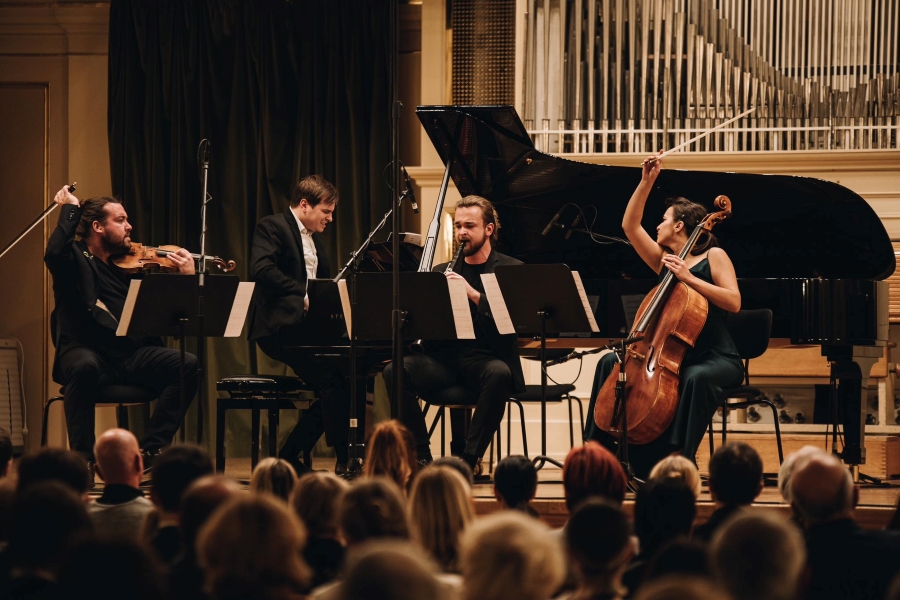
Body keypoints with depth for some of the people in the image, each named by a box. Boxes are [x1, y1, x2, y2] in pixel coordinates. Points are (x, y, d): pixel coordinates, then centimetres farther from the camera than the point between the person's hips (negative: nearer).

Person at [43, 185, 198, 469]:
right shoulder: (76, 260, 4)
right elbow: (54, 252, -23)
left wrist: (188, 278, -2)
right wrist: (70, 210, -10)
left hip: (133, 356, 4)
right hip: (86, 350, -4)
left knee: (189, 365, -19)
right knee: (84, 367, -39)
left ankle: (153, 448, -17)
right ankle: (82, 456, -28)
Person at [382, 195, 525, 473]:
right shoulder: (442, 272, 17)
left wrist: (473, 294, -21)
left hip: (486, 358, -3)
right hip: (445, 359, 3)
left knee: (499, 374, -39)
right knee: (396, 371, -25)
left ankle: (468, 458, -30)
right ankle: (421, 456, -22)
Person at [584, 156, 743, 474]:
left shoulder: (713, 256, -2)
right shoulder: (663, 260, 13)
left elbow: (733, 302, -15)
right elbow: (630, 225, 9)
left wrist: (689, 278, -22)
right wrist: (646, 182, 3)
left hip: (716, 359, -6)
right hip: (674, 354, 6)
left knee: (696, 378, -41)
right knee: (611, 362, -9)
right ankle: (596, 448, -10)